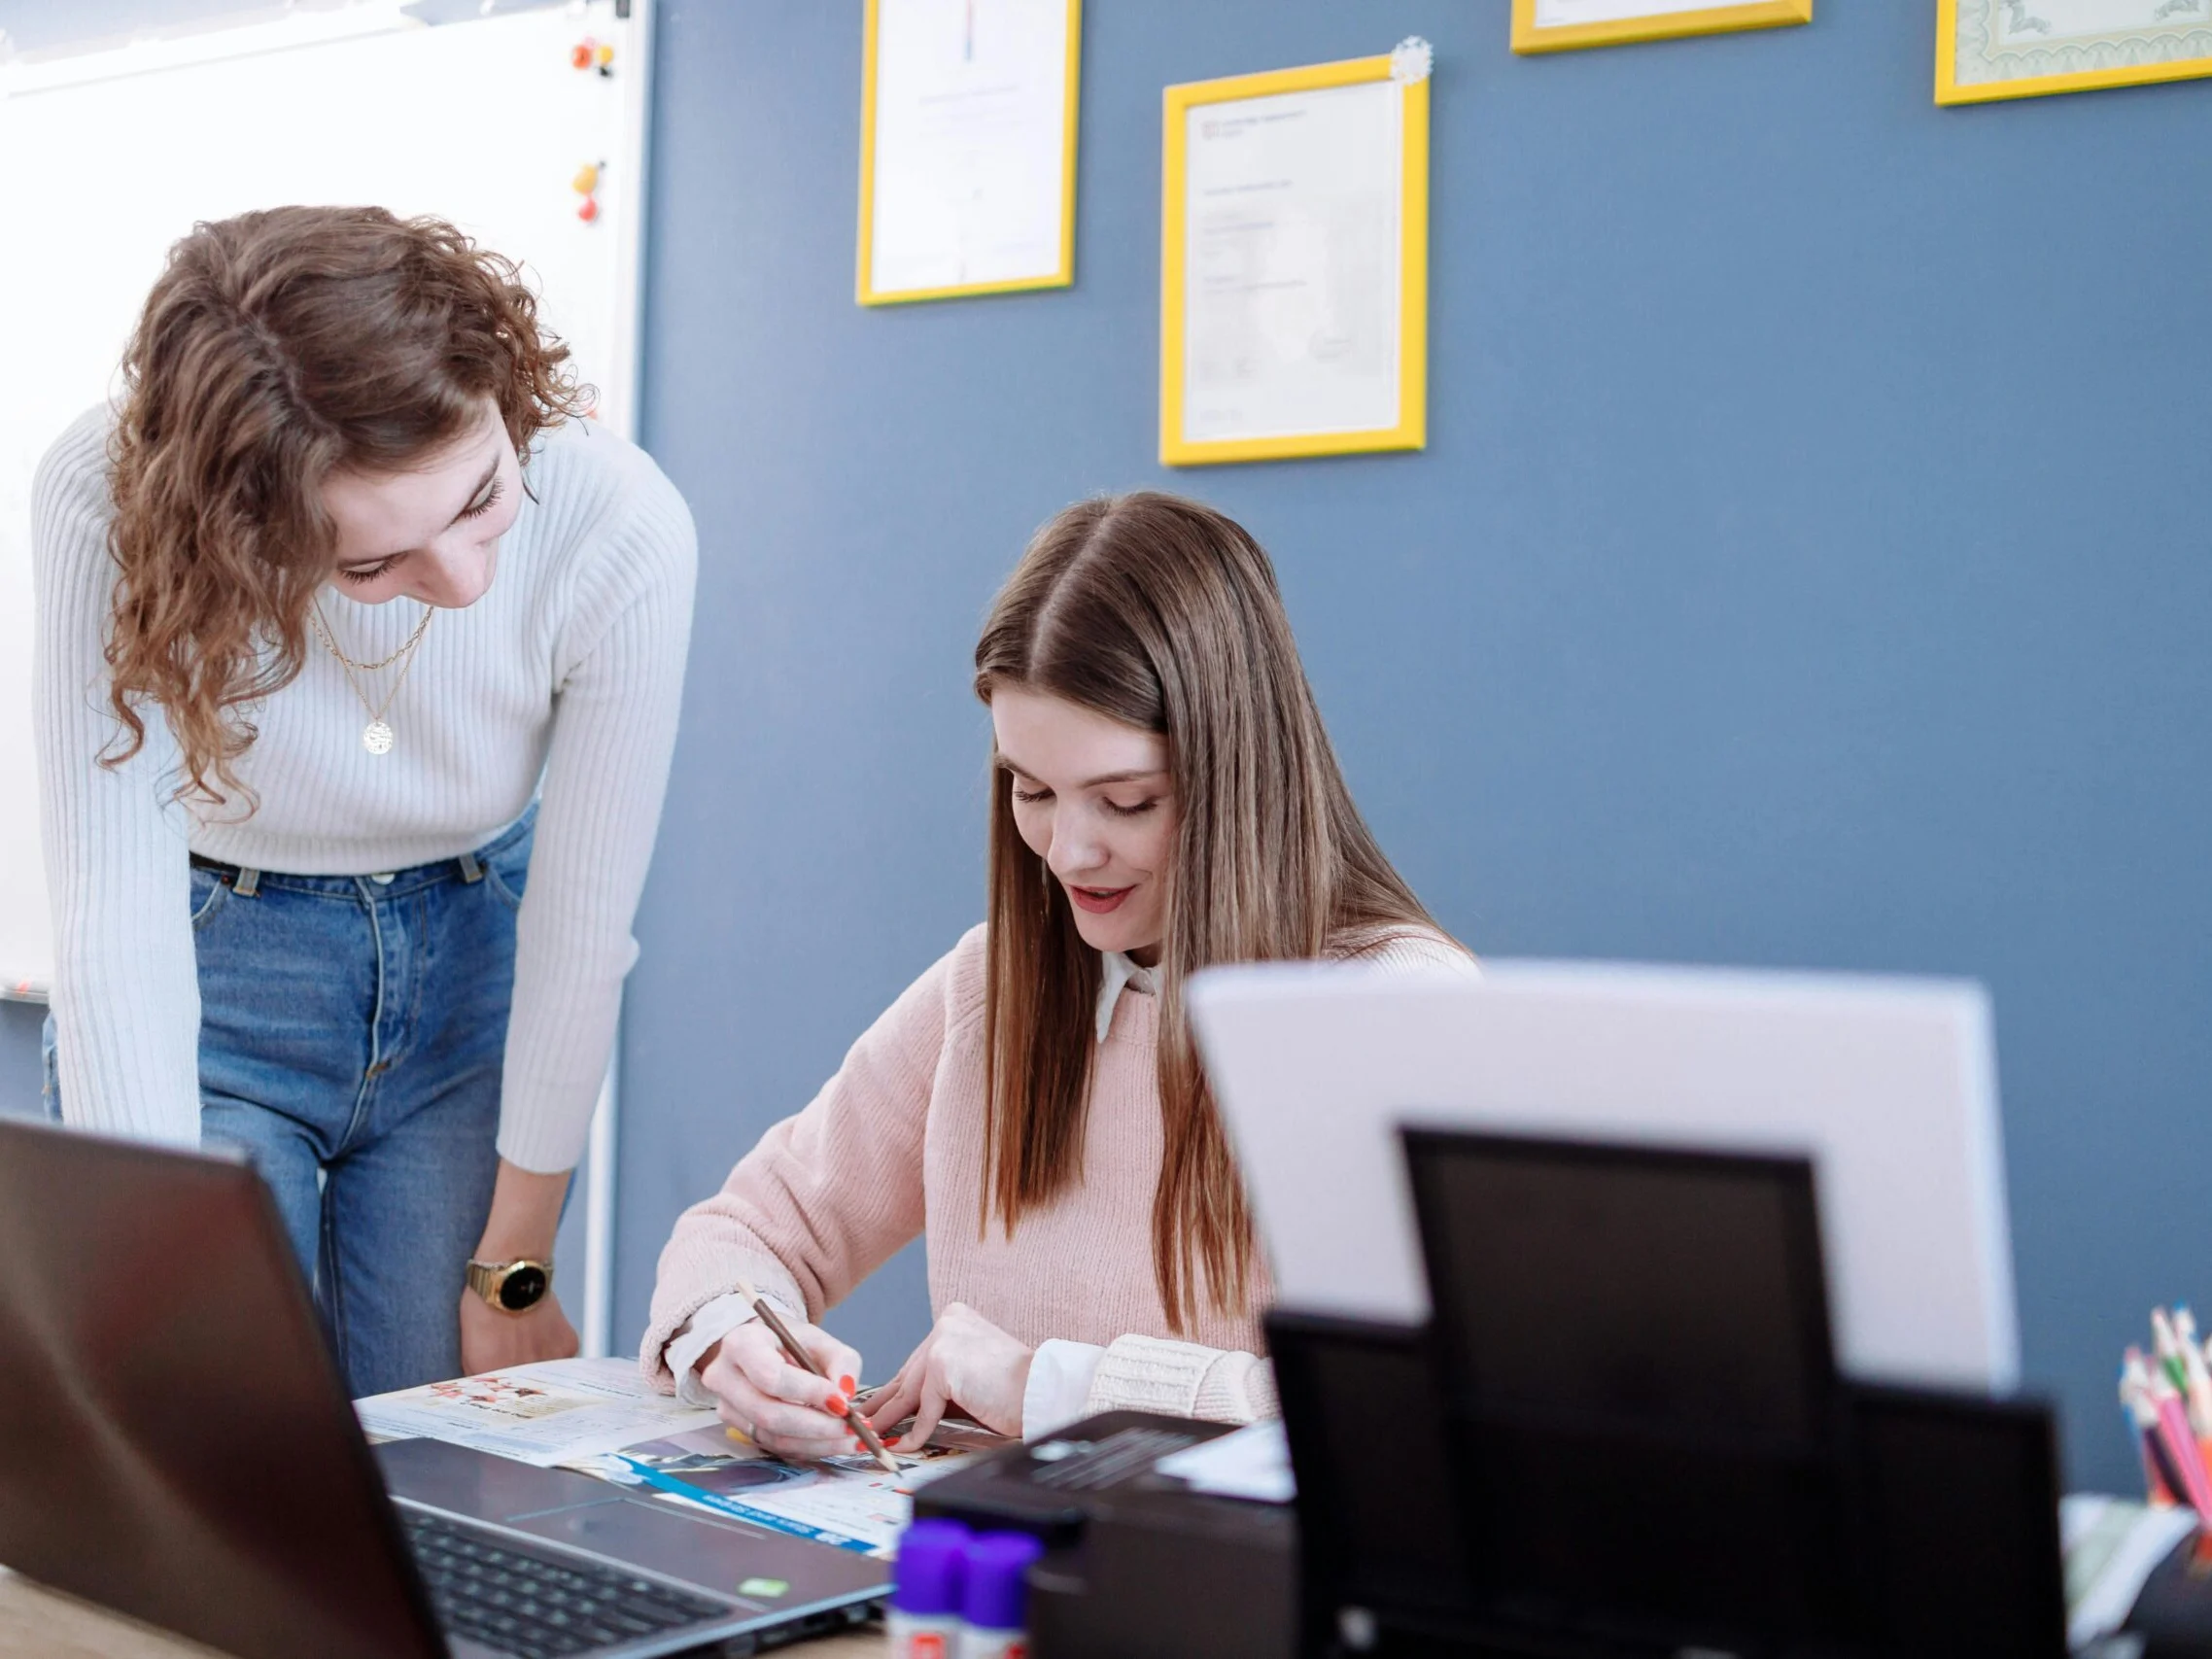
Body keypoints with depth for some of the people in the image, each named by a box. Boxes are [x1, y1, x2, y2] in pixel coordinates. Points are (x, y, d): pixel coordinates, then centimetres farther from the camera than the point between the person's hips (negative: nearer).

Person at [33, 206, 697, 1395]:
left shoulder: (621, 532, -27)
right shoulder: (111, 502, -29)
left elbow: (578, 929, -17)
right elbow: (115, 919, -30)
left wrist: (509, 1274, -7)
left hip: (474, 975, 1)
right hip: (208, 983, -1)